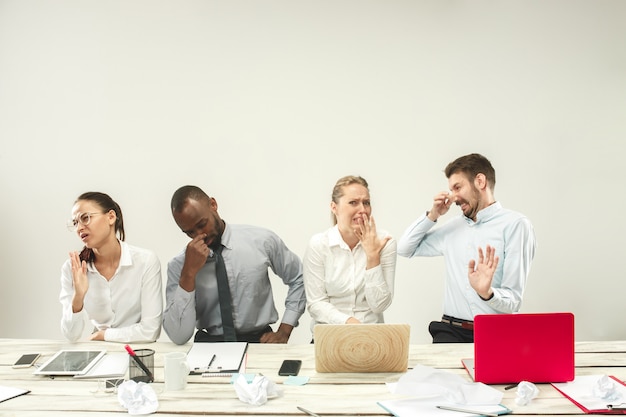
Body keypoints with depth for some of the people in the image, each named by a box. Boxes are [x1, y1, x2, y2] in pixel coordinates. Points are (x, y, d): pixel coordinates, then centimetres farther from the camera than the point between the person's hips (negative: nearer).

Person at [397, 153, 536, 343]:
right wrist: (432, 215, 15)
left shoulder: (515, 224, -1)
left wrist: (487, 293, -27)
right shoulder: (454, 227, 18)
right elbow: (404, 249, 26)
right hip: (452, 331, 4)